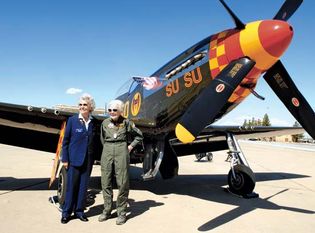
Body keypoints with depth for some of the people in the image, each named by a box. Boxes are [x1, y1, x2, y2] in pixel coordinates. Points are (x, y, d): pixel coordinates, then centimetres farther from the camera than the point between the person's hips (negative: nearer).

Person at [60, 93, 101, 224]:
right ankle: (66, 212, 21)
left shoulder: (94, 122, 4)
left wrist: (95, 157, 2)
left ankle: (79, 211, 25)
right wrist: (64, 159, -4)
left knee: (83, 186, 10)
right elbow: (65, 140, -1)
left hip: (88, 159, 2)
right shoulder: (72, 120, -2)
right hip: (74, 158, -2)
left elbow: (96, 141, 7)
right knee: (71, 185, 5)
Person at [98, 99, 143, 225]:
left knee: (122, 182, -2)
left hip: (121, 150, -3)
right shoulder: (105, 122, 9)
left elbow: (139, 136, 9)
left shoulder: (126, 122, 1)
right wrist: (107, 148, 12)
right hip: (107, 150, 3)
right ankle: (107, 210, 19)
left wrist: (131, 146, 2)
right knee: (105, 182, 5)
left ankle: (122, 212, 9)